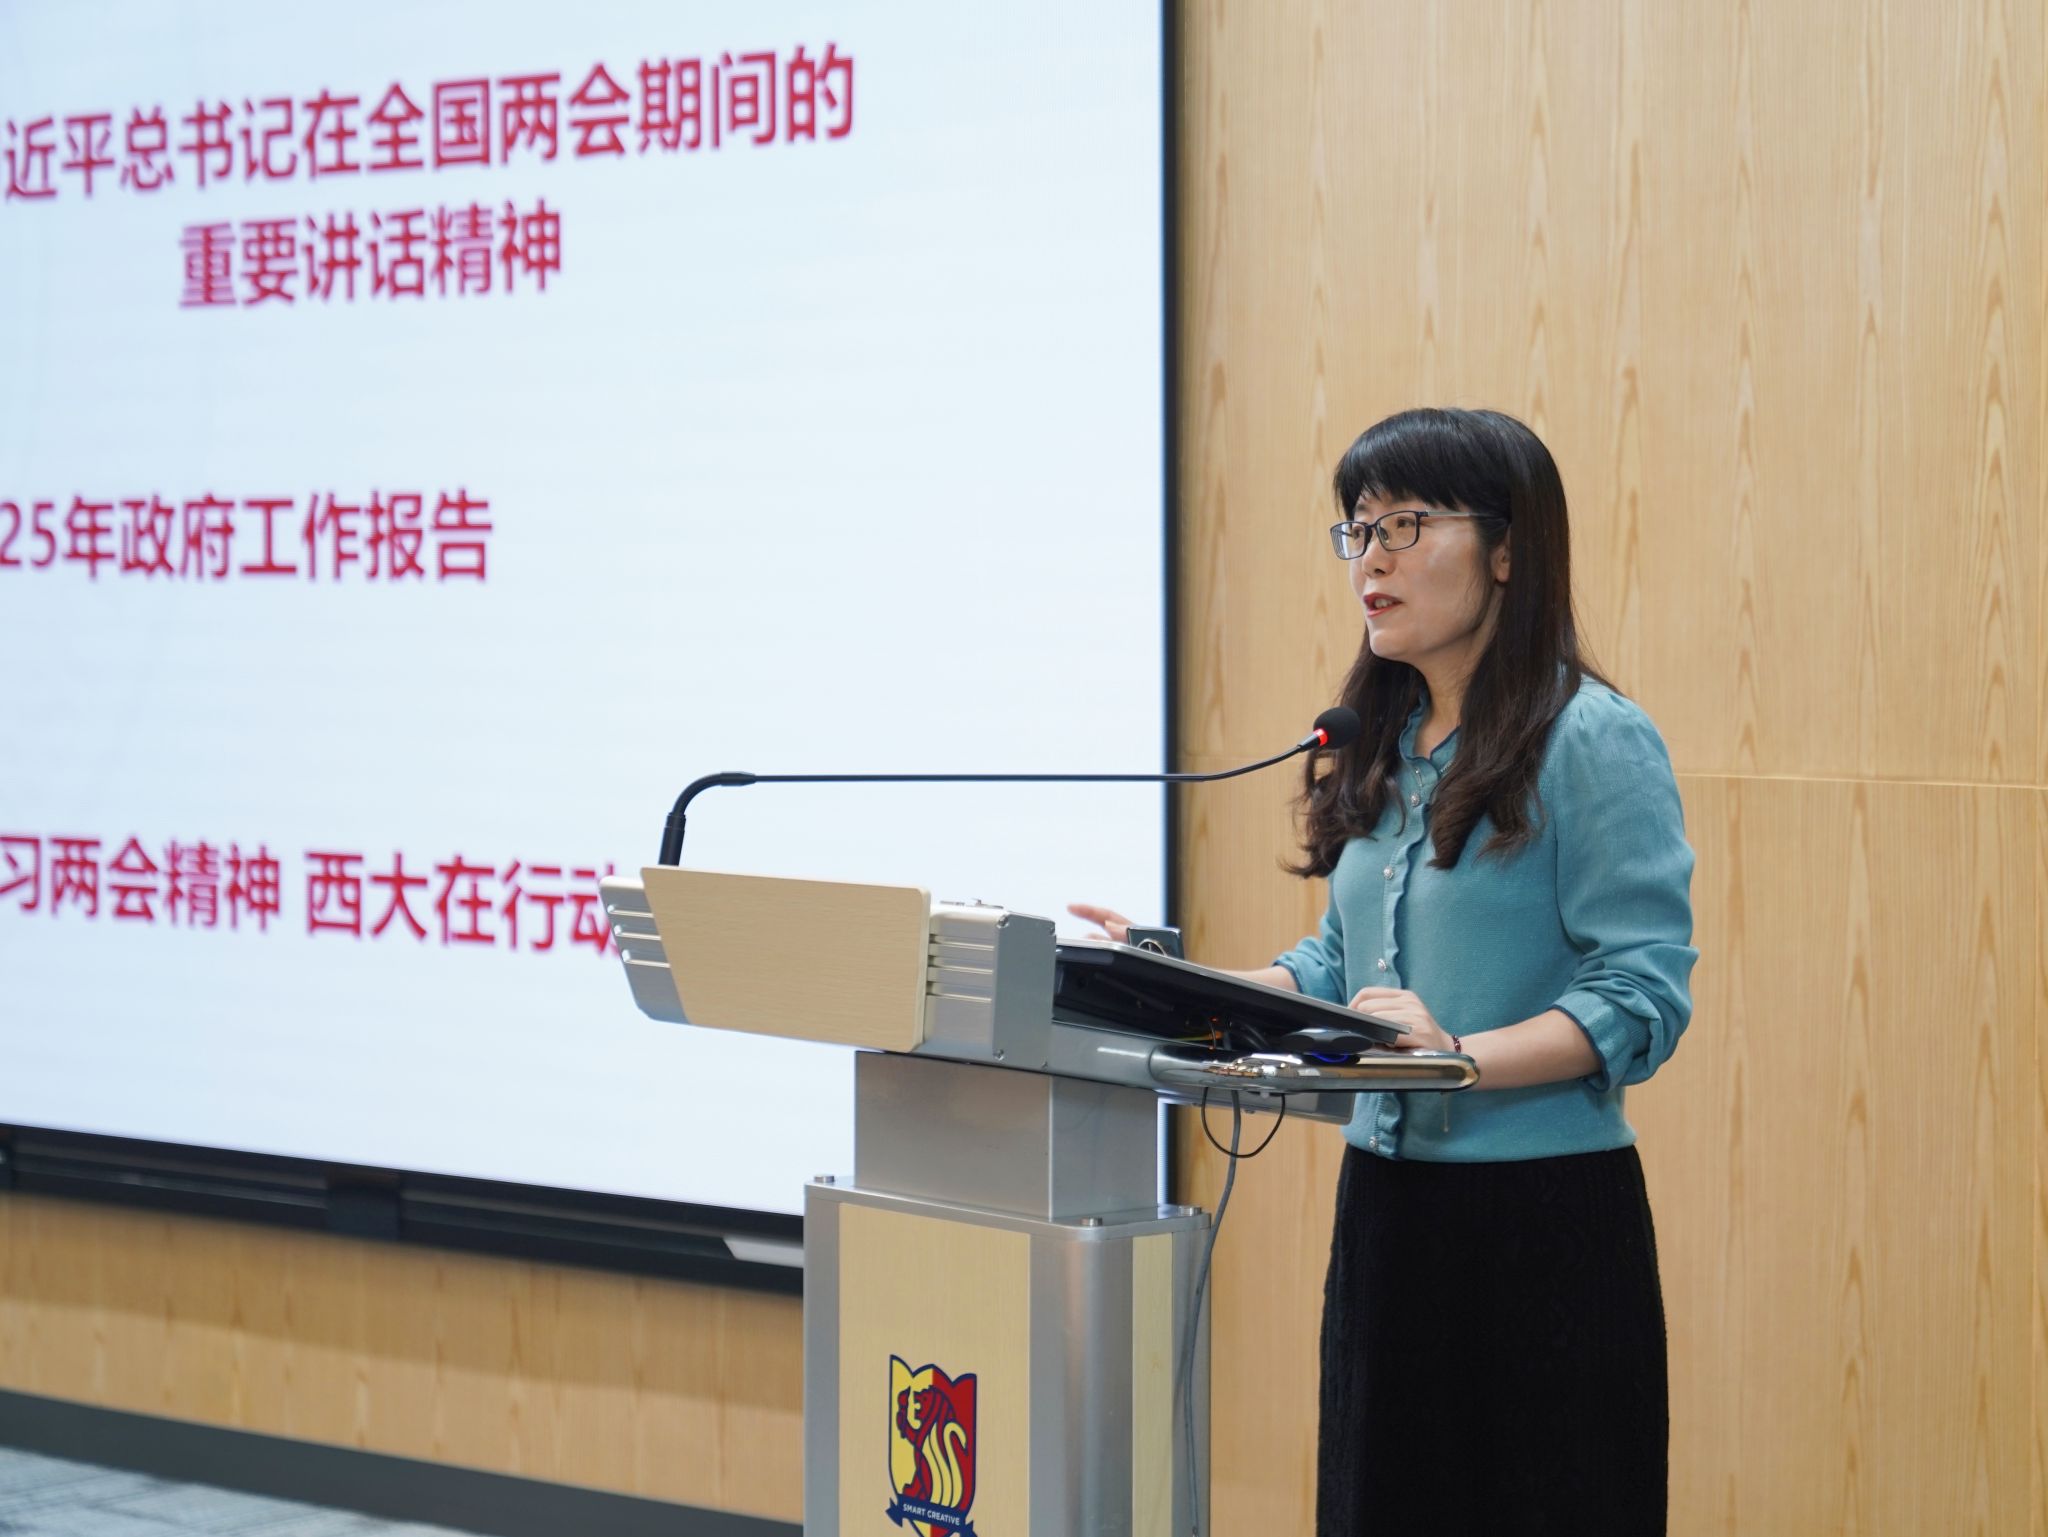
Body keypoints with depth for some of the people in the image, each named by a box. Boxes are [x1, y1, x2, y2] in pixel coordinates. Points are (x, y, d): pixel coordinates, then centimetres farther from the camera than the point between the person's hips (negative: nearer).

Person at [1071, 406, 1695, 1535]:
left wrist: (1462, 1053, -27)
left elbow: (1641, 996, -17)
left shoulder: (1593, 741, -11)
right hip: (1385, 1200, 7)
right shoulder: (1380, 744, 13)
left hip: (1542, 1217, -7)